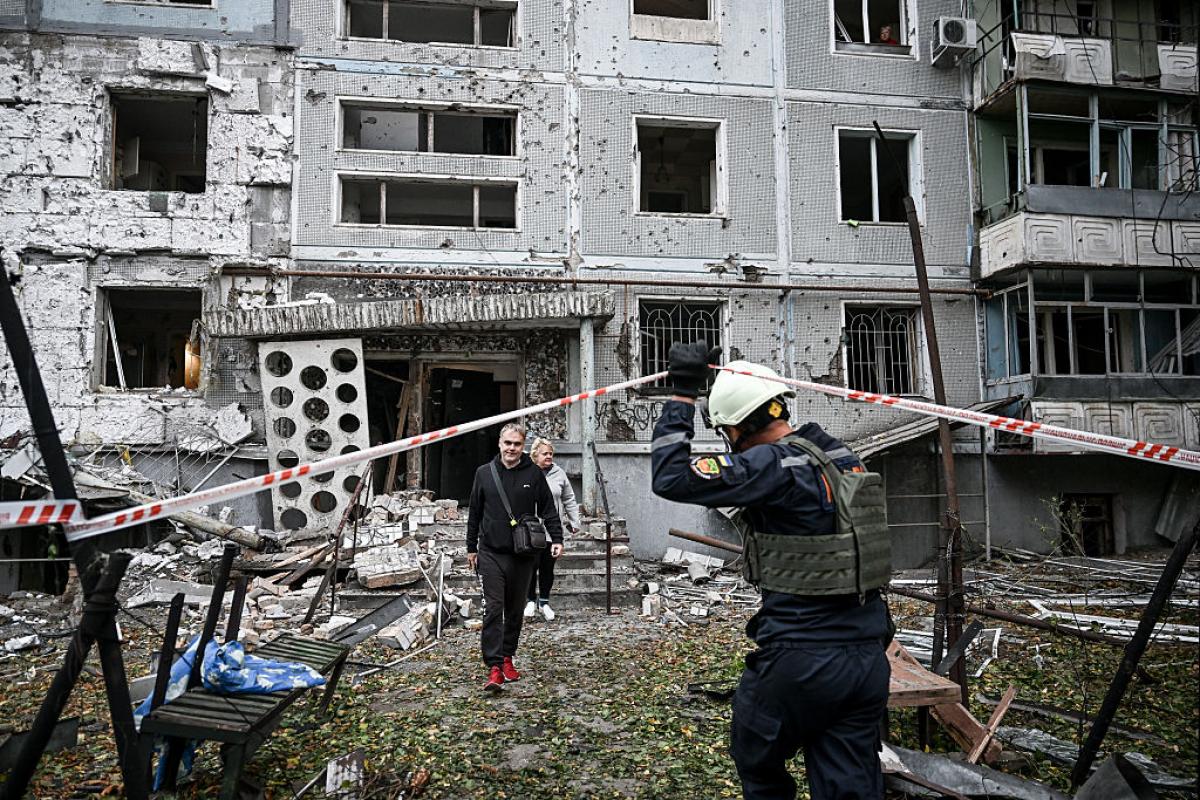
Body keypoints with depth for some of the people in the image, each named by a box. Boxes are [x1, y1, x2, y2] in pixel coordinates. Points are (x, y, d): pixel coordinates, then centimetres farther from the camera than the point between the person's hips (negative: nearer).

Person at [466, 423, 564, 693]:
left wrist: (556, 539, -7)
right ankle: (494, 667, -8)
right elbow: (474, 513, 10)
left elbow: (548, 510, 4)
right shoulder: (484, 473, 3)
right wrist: (471, 548, 12)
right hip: (491, 553, -1)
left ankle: (507, 658, 26)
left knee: (515, 609, 11)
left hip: (523, 554, 1)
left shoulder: (534, 474, 0)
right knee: (493, 608, -8)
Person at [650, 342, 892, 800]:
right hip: (868, 659, 7)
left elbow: (670, 477, -20)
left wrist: (683, 394, -13)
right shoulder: (844, 457, 7)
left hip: (803, 660, -7)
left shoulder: (778, 465, -18)